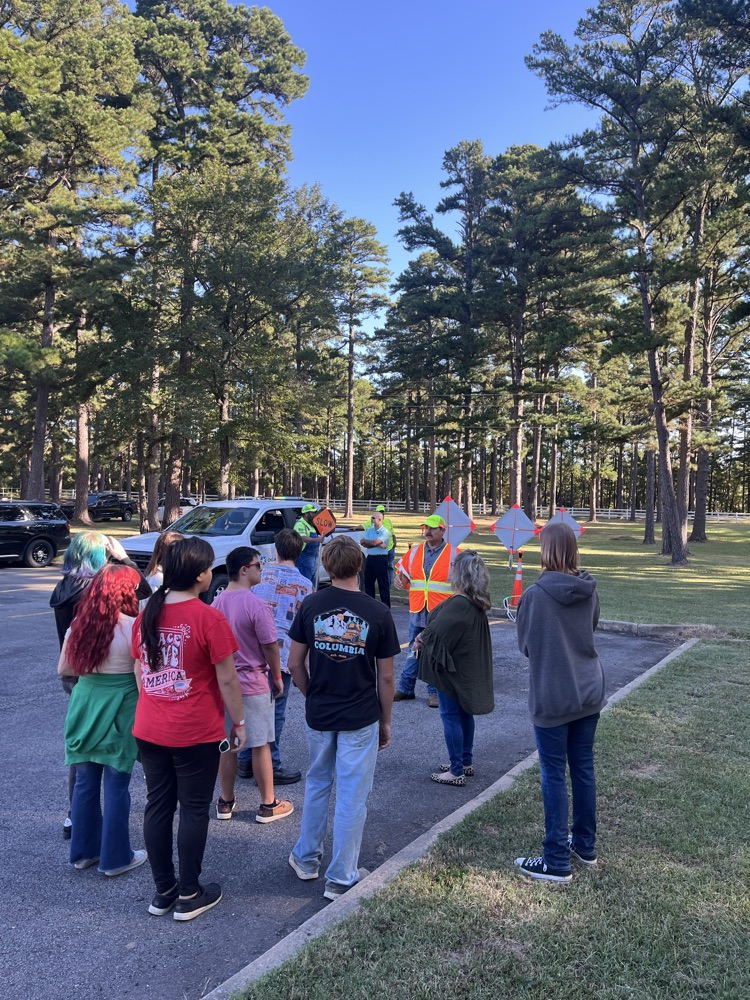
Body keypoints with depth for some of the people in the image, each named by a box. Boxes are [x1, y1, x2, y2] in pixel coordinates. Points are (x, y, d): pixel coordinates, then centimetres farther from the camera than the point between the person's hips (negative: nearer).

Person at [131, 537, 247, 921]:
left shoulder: (146, 615, 1)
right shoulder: (208, 618, -18)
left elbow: (139, 671, 10)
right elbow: (226, 679, -14)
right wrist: (239, 722, -2)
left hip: (149, 730, 6)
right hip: (196, 733, -6)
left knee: (157, 806, 15)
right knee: (194, 810, 9)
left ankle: (163, 891, 28)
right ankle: (188, 896, 21)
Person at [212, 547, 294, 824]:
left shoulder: (217, 603, 0)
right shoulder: (257, 606, -20)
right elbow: (270, 647, -15)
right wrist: (277, 678, 0)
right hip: (254, 684, -6)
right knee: (261, 746, 7)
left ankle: (226, 802, 27)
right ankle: (268, 806, 18)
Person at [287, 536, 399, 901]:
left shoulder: (311, 605, -6)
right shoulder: (377, 612, -11)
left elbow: (294, 663, -2)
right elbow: (385, 676, -5)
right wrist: (386, 720, 7)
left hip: (318, 715, 3)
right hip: (361, 719, -2)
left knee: (317, 784, 22)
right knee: (352, 796, 8)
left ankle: (306, 858, 36)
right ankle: (341, 878, 18)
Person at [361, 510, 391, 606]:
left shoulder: (385, 532, -8)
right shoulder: (369, 530, 11)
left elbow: (374, 542, -19)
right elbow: (364, 543, -3)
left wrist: (365, 541, 0)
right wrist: (378, 545, -14)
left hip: (381, 559, -6)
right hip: (370, 558, 6)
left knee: (383, 583, -2)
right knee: (368, 581, 12)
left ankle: (386, 605, 1)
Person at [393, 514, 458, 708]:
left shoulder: (454, 554, -4)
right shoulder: (414, 552, 8)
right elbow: (403, 571, 20)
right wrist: (400, 579, -1)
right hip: (417, 612, 4)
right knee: (414, 652, 12)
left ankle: (434, 692, 16)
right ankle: (405, 688, 20)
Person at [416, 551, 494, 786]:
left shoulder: (458, 603, -26)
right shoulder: (477, 603, 4)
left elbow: (436, 630, -25)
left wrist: (421, 639, -5)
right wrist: (425, 637, 0)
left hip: (453, 667, -9)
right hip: (469, 667, 9)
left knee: (450, 715, 1)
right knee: (464, 712, 19)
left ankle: (456, 771, 8)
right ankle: (466, 762, 32)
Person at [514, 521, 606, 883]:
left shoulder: (535, 595, -18)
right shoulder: (589, 591, -3)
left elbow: (525, 646, -6)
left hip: (553, 697, -5)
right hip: (589, 691, 6)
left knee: (554, 775, 4)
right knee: (583, 767, 18)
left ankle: (557, 861, 13)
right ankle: (585, 846, 32)